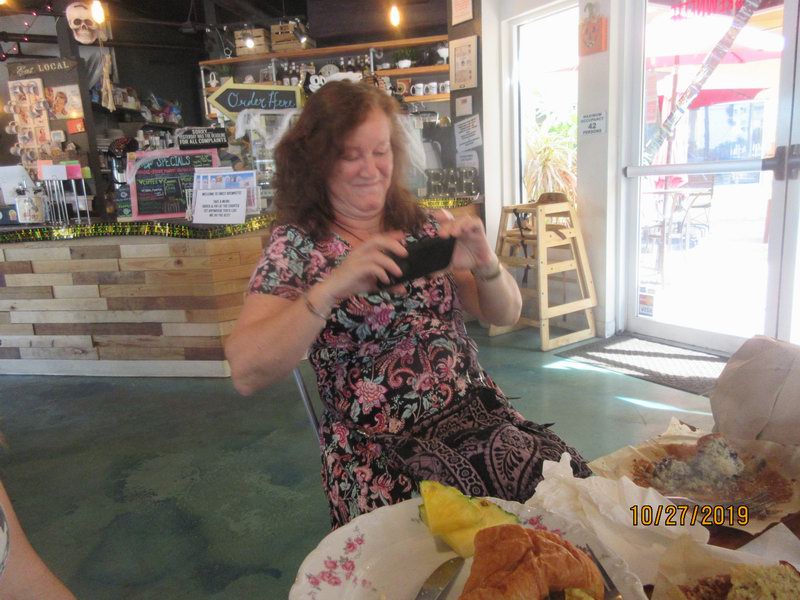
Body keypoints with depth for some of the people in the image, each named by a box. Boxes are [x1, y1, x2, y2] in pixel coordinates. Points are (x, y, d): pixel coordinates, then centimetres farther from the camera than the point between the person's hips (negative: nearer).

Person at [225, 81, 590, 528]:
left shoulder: (424, 224, 8)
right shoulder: (297, 245, -3)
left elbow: (505, 315, 9)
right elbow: (245, 372, -14)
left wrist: (485, 264, -13)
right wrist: (331, 287, -27)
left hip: (476, 414, 5)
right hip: (376, 449, -4)